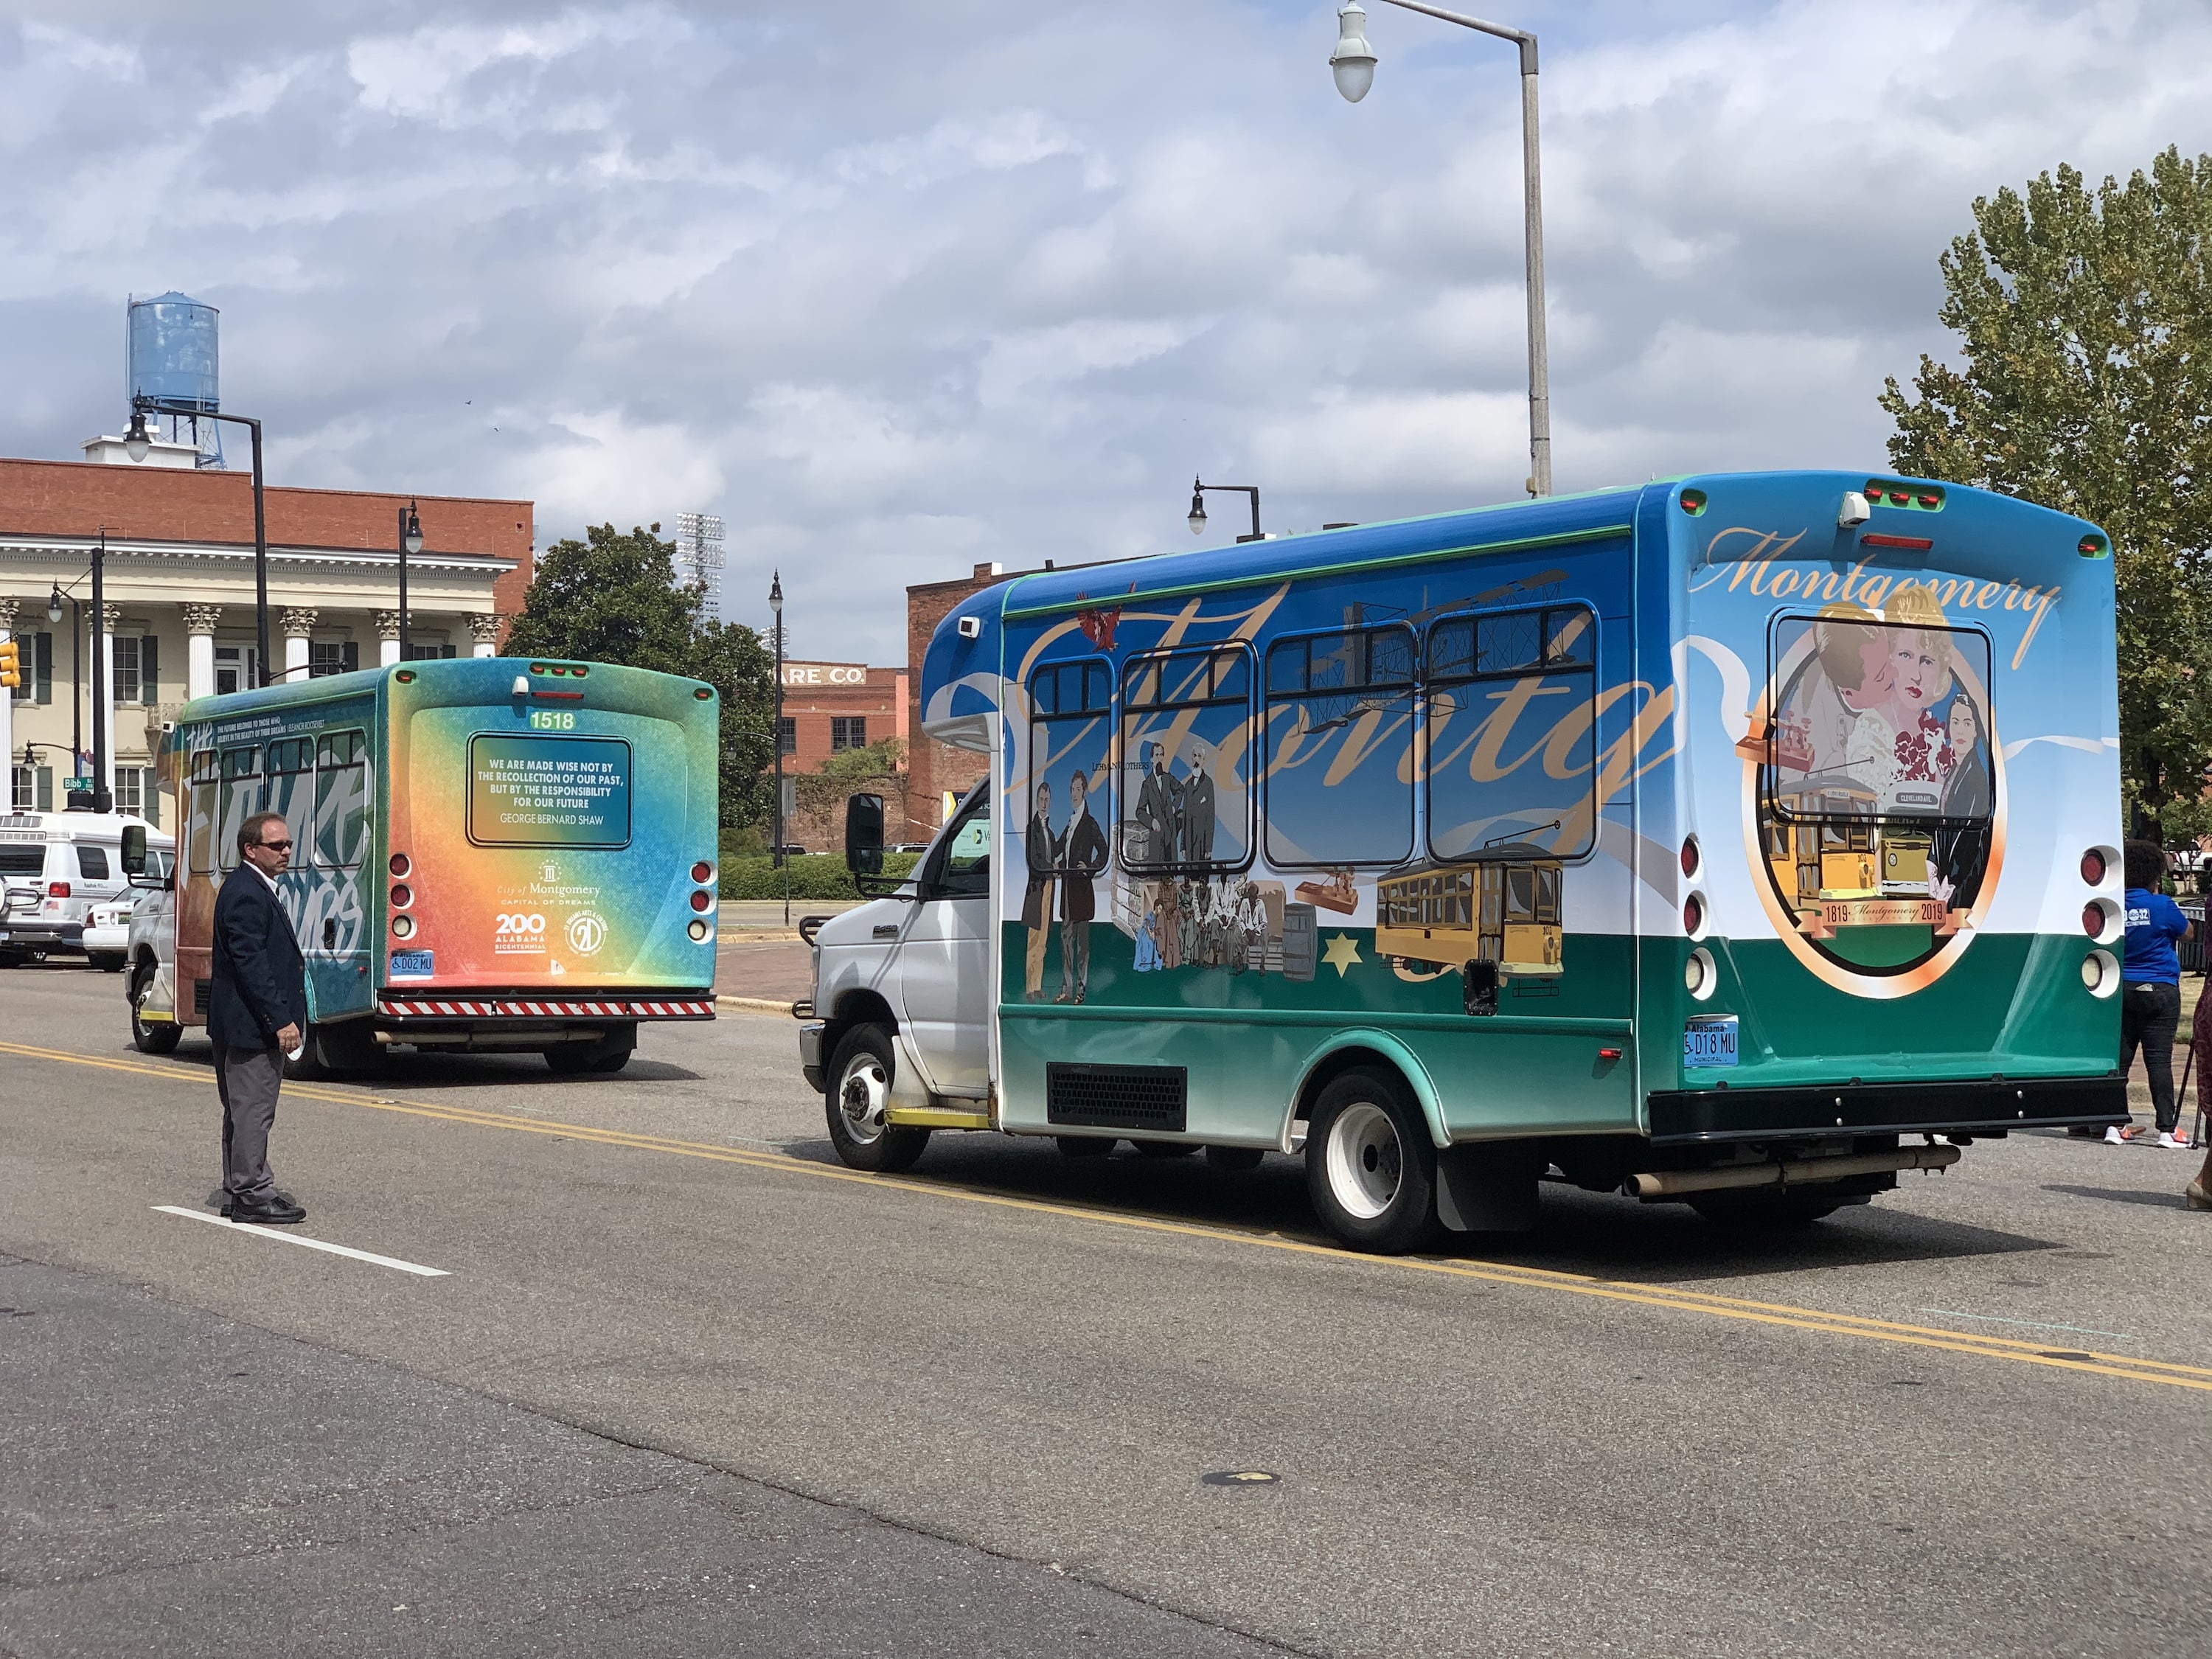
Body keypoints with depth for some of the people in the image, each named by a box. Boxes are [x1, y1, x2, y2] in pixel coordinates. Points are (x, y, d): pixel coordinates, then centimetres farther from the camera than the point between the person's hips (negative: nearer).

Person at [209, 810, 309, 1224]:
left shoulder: (256, 890, 15)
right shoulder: (246, 894, -19)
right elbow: (250, 964, -24)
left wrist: (283, 1016, 21)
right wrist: (281, 1020, -25)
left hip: (251, 1024, 11)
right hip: (251, 1024, -11)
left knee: (244, 1112, 16)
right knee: (253, 1110, -6)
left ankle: (240, 1191, 23)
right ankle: (252, 1194, -1)